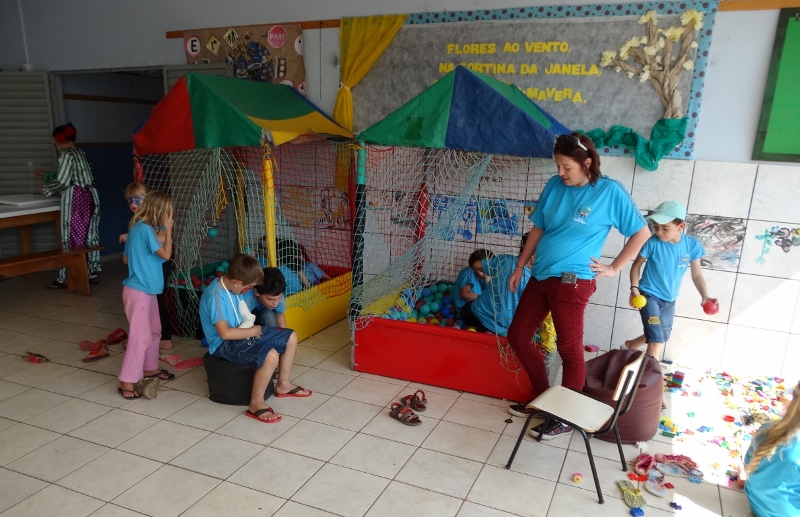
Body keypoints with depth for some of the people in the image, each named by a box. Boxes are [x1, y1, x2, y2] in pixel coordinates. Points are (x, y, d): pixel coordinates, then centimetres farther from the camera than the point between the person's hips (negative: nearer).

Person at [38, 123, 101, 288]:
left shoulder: (67, 155, -11)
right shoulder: (78, 152, 16)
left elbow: (63, 181, -14)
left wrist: (46, 189, 2)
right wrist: (46, 175, 30)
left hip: (76, 200, -9)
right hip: (88, 197, 9)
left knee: (72, 238, -5)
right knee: (88, 236, 10)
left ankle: (67, 278, 0)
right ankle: (91, 273, 15)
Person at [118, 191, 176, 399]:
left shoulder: (137, 228, 10)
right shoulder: (145, 228, -19)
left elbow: (125, 258, 17)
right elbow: (166, 254, -16)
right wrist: (168, 229, -10)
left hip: (147, 290, 10)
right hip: (138, 291, -10)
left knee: (154, 330, 19)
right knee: (141, 336, -8)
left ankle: (149, 368, 33)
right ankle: (127, 382, -3)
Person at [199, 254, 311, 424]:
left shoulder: (234, 287, 0)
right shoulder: (216, 296, -27)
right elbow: (225, 333, -30)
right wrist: (253, 331, -19)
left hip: (244, 332, 9)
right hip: (225, 344, -9)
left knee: (291, 337, 6)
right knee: (270, 355, -32)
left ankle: (283, 384, 20)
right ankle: (256, 404, -15)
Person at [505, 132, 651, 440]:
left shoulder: (610, 191, -9)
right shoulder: (554, 186, 6)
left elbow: (641, 232, -2)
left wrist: (614, 268, -3)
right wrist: (519, 267, 14)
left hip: (571, 282, -7)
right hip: (541, 276, 7)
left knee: (569, 350, 3)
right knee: (517, 337, 12)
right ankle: (543, 397, 30)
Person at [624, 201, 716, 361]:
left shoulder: (692, 245, -12)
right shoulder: (652, 243, -21)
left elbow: (697, 274, -2)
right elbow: (636, 265, -7)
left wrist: (705, 296, -15)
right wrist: (634, 289, -17)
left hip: (669, 300, 5)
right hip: (649, 295, -5)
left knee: (662, 336, 23)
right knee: (657, 339, -15)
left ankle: (630, 345, 46)